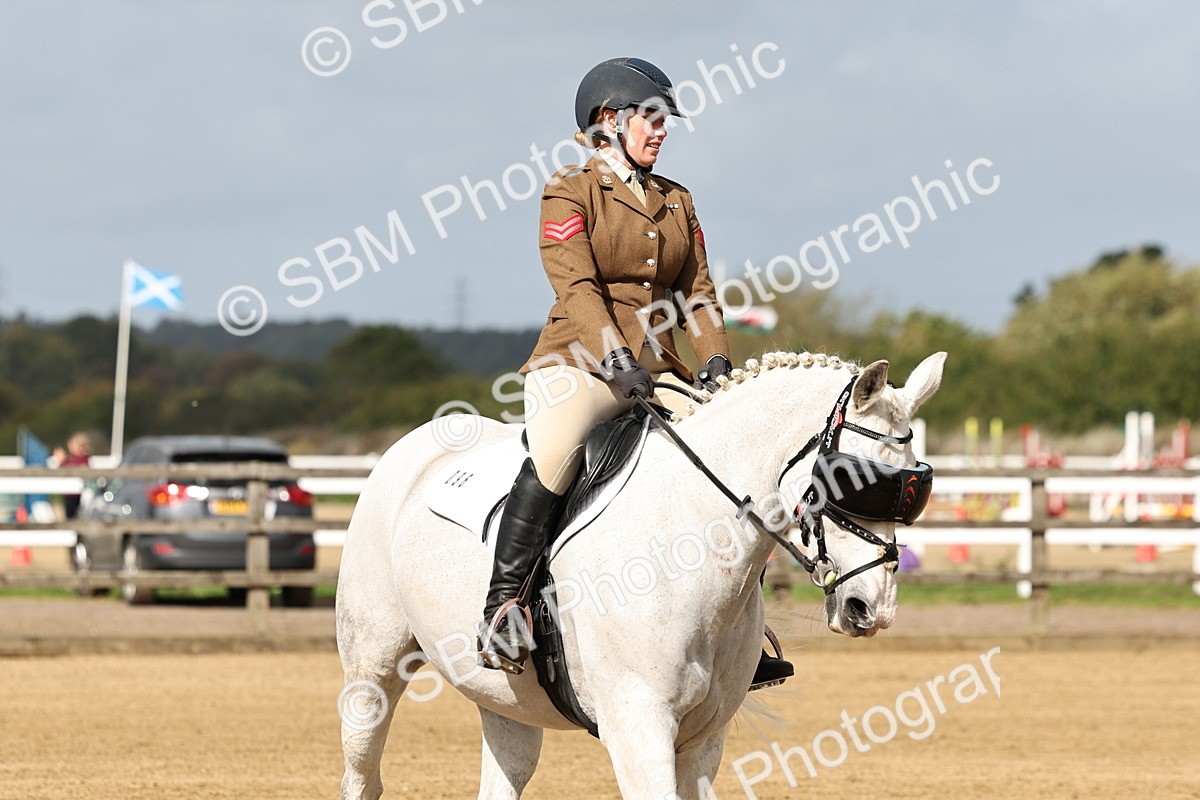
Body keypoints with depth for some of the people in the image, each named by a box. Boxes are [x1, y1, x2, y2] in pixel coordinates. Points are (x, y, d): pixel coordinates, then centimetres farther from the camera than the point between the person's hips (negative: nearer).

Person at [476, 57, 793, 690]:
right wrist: (617, 363, -27)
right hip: (578, 362, -6)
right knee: (556, 452, -37)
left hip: (658, 370, 7)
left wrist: (716, 362, -4)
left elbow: (697, 292, 14)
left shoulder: (677, 202, 20)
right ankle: (502, 602, -33)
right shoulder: (571, 193, 0)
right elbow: (577, 286, -13)